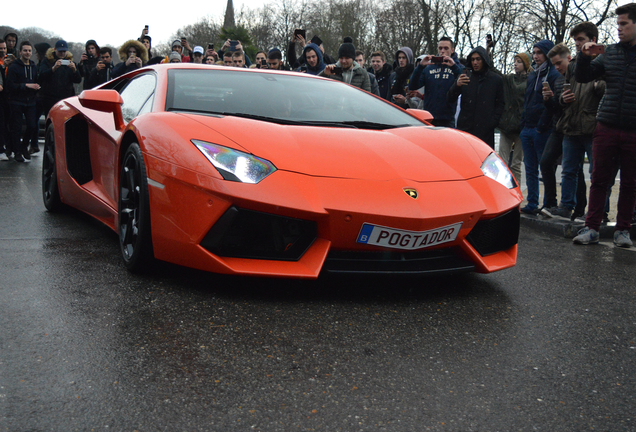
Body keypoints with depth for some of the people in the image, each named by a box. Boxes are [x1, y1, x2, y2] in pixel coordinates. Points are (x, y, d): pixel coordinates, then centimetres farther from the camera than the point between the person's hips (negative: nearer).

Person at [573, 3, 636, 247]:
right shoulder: (610, 53, 9)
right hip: (607, 126, 2)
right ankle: (591, 229, 8)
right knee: (599, 179, 3)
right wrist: (585, 57, -6)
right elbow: (582, 77, 10)